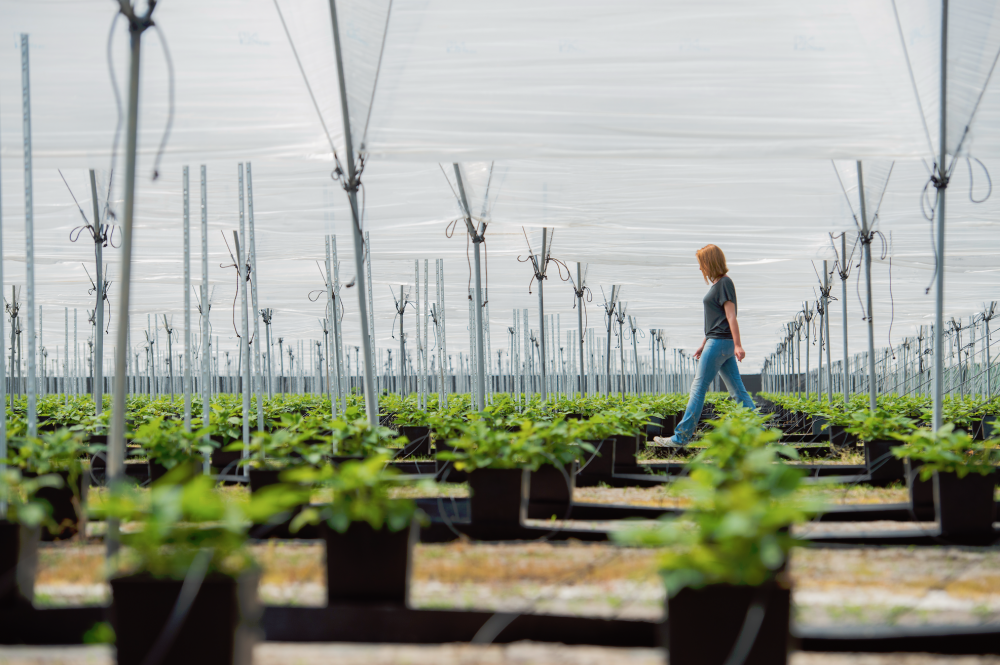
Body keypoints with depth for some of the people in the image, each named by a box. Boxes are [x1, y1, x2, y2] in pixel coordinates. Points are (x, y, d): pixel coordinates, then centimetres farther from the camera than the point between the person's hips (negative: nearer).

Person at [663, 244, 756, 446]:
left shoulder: (724, 282, -11)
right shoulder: (716, 283, 17)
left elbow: (731, 316, -18)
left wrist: (738, 345, -23)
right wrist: (704, 345, 27)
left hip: (720, 342, -10)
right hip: (718, 342, 10)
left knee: (698, 388, -7)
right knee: (737, 389, 8)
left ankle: (681, 436, -5)